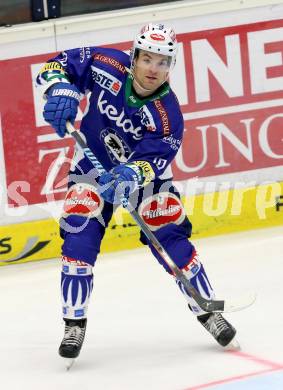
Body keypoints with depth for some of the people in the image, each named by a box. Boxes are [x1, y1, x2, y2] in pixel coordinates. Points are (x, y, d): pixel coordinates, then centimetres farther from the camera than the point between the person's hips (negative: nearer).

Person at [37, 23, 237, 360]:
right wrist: (61, 91, -33)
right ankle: (74, 323, -1)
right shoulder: (106, 66, -24)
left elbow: (152, 159, -31)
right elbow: (57, 66, -13)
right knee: (79, 240, -13)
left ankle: (207, 312, 12)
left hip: (144, 171, -1)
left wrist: (130, 177, -51)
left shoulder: (167, 114, -27)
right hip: (94, 168, 1)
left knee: (171, 240, -6)